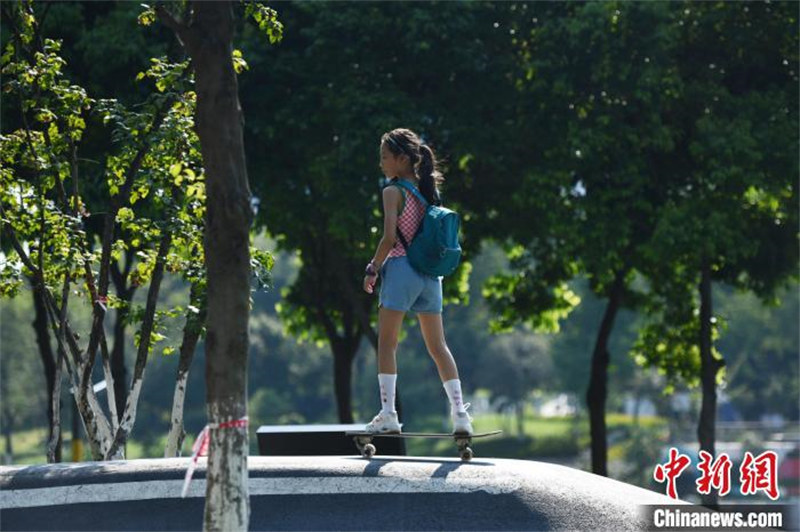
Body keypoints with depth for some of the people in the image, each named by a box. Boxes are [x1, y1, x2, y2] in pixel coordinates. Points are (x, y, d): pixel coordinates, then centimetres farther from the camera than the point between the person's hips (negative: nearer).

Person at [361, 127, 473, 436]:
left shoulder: (393, 192, -8)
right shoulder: (429, 190, 12)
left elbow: (389, 238, -14)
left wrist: (372, 270, -6)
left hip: (401, 269, -7)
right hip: (430, 274, 7)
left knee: (386, 343, 0)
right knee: (438, 346, 9)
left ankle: (388, 413, -7)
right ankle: (459, 413, 2)